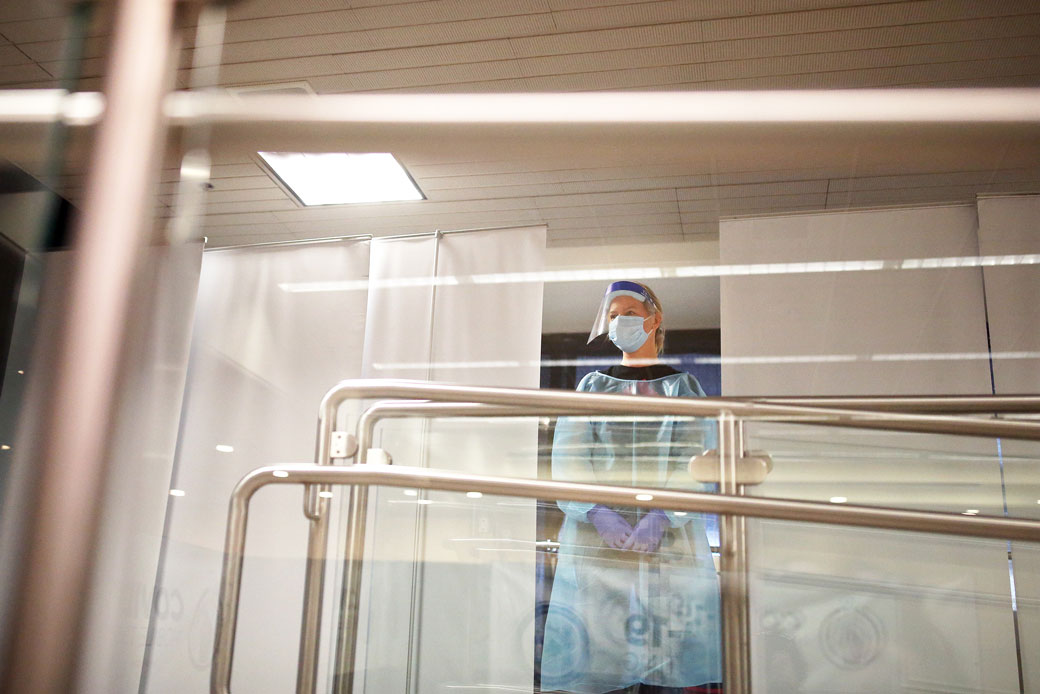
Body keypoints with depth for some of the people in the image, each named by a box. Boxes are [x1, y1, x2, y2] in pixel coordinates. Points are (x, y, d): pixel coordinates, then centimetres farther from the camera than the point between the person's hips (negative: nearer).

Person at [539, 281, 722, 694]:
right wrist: (598, 513, -14)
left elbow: (697, 459, 0)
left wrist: (661, 516, -17)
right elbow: (567, 458, 4)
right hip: (597, 532, 1)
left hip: (672, 532, 0)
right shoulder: (593, 385, 15)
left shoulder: (682, 386, 13)